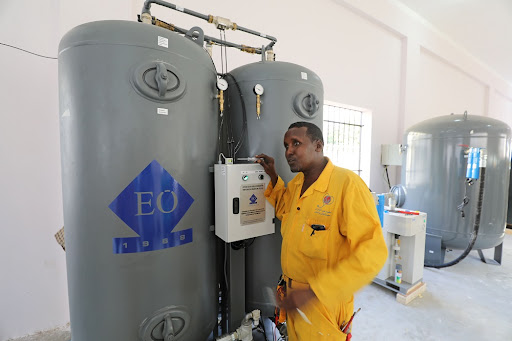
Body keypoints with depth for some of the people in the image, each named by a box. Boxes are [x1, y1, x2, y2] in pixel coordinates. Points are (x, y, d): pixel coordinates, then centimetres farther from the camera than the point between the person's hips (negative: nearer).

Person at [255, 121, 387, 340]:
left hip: (322, 304, -6)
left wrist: (314, 292, -28)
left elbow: (372, 252, -26)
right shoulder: (296, 183, -1)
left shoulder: (347, 183, -25)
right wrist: (273, 176, 4)